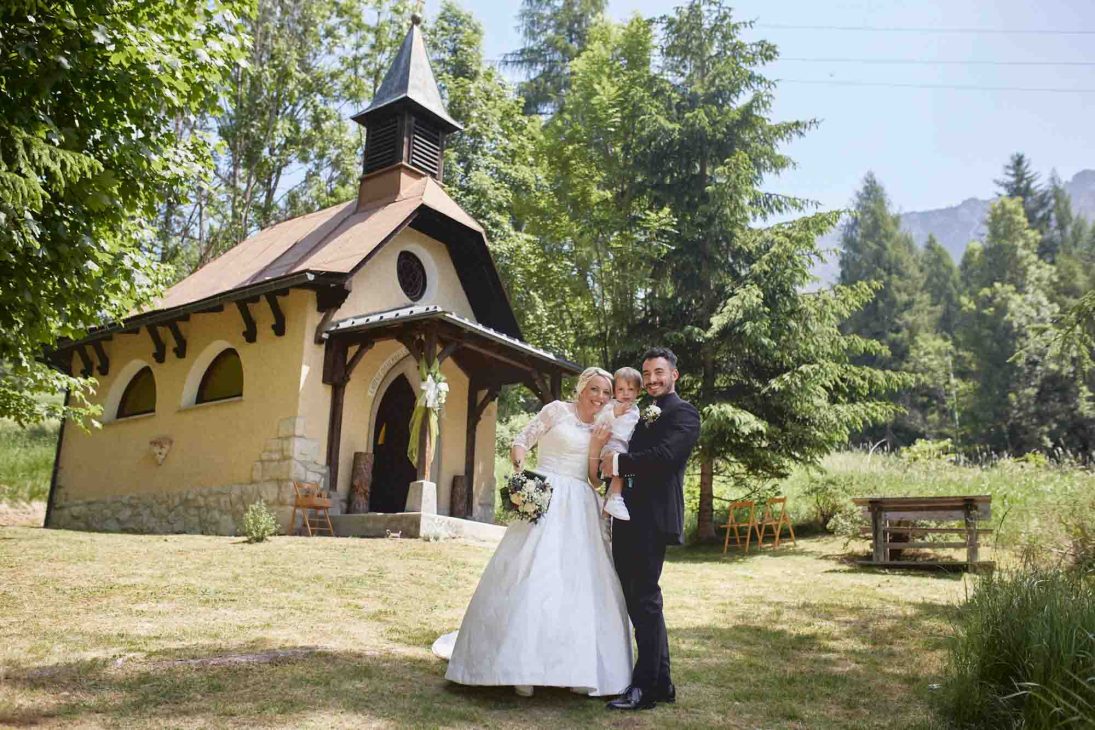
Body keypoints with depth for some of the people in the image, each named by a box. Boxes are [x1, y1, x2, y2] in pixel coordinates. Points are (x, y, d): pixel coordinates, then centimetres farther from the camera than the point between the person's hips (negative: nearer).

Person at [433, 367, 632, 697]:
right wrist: (521, 474, -17)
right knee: (531, 575, -9)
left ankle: (574, 666, 14)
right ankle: (520, 665, 0)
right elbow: (521, 442, 1)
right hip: (544, 500, -6)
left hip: (579, 509, 6)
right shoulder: (557, 410, 0)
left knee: (580, 584, 4)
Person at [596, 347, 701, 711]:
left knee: (645, 599, -5)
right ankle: (661, 682, 23)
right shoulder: (645, 415, 23)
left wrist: (619, 463, -12)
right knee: (637, 599, 12)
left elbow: (665, 455, -19)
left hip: (652, 517, -9)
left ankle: (644, 686, 4)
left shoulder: (683, 412, -4)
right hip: (629, 517, 9)